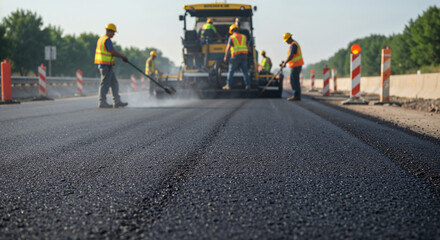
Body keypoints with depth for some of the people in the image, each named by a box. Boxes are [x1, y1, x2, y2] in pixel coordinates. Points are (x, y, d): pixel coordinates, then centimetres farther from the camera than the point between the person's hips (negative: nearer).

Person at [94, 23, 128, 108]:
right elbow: (113, 52, -19)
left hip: (101, 64, 10)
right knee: (105, 83, -6)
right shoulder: (107, 40, -14)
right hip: (106, 65, -10)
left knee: (114, 83, 12)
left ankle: (117, 102, 14)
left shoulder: (101, 39, 17)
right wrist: (123, 57, -8)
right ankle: (102, 102, -3)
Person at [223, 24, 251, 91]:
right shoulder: (244, 37, 12)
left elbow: (228, 48, -11)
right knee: (245, 71, 8)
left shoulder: (231, 38, -3)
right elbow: (247, 47, 17)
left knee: (231, 71, 5)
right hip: (244, 56, 4)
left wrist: (225, 57, -3)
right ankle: (248, 85, 0)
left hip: (236, 56, -4)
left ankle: (228, 85, 5)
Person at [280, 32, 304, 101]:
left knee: (294, 81, -9)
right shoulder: (295, 44, 20)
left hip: (295, 65, -10)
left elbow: (290, 56, -20)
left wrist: (285, 63, -9)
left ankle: (296, 96, -9)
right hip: (297, 65, 10)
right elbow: (290, 56, 24)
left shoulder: (293, 45, -14)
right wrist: (284, 62, 18)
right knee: (295, 81, 10)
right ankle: (297, 96, 10)